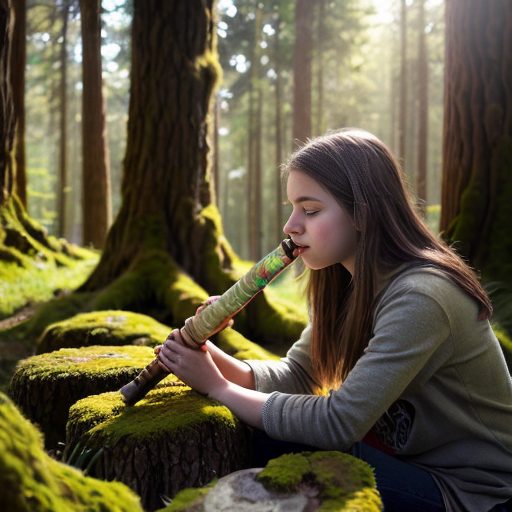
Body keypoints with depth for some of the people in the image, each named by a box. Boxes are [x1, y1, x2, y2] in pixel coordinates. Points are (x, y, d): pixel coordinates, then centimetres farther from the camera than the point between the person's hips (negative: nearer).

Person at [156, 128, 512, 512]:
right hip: (405, 459, 7)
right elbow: (296, 375, 1)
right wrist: (210, 357, -17)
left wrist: (218, 387, -20)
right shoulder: (349, 284, 1)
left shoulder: (420, 297, -29)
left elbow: (338, 423, -30)